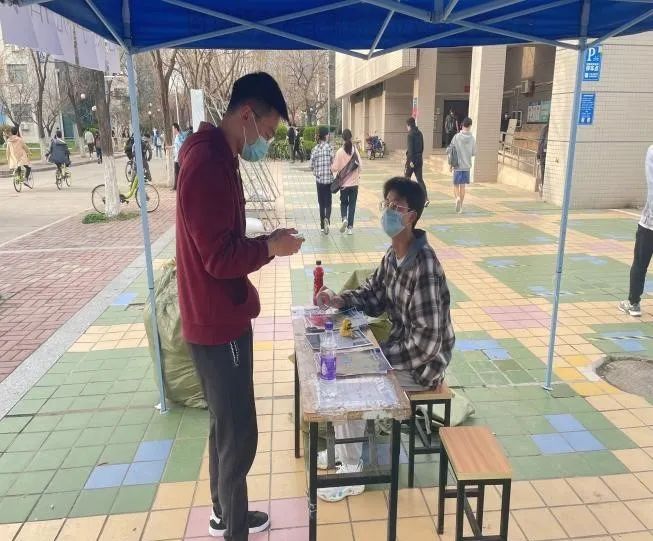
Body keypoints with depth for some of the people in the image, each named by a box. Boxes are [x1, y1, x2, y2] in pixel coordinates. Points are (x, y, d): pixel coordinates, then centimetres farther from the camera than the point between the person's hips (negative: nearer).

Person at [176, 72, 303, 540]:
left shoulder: (215, 157, 11)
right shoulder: (209, 165, -22)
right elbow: (221, 258, -25)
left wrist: (265, 241, 6)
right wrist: (271, 246, -12)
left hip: (220, 316, 10)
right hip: (218, 322, -10)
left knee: (225, 427, 22)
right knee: (239, 435, 4)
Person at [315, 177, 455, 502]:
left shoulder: (424, 267, -30)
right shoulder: (394, 253, -1)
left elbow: (426, 342, -30)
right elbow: (374, 295, 11)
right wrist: (339, 300, -7)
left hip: (421, 363, -9)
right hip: (400, 347, 9)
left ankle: (351, 473, 7)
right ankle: (344, 449, 26)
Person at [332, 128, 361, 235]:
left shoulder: (340, 152, -12)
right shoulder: (355, 150, -6)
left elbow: (335, 168, -11)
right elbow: (359, 165, -3)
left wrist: (331, 165, 11)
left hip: (344, 183, -1)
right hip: (354, 182, 1)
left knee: (344, 202, 17)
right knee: (352, 204, 11)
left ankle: (344, 218, -9)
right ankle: (350, 227, 10)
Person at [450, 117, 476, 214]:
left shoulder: (456, 137, -8)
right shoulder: (472, 138, -3)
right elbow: (474, 153, 2)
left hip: (457, 166, -2)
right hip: (467, 165, 2)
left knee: (456, 185, 9)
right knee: (462, 185, 10)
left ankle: (457, 198, -20)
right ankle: (460, 207, 13)